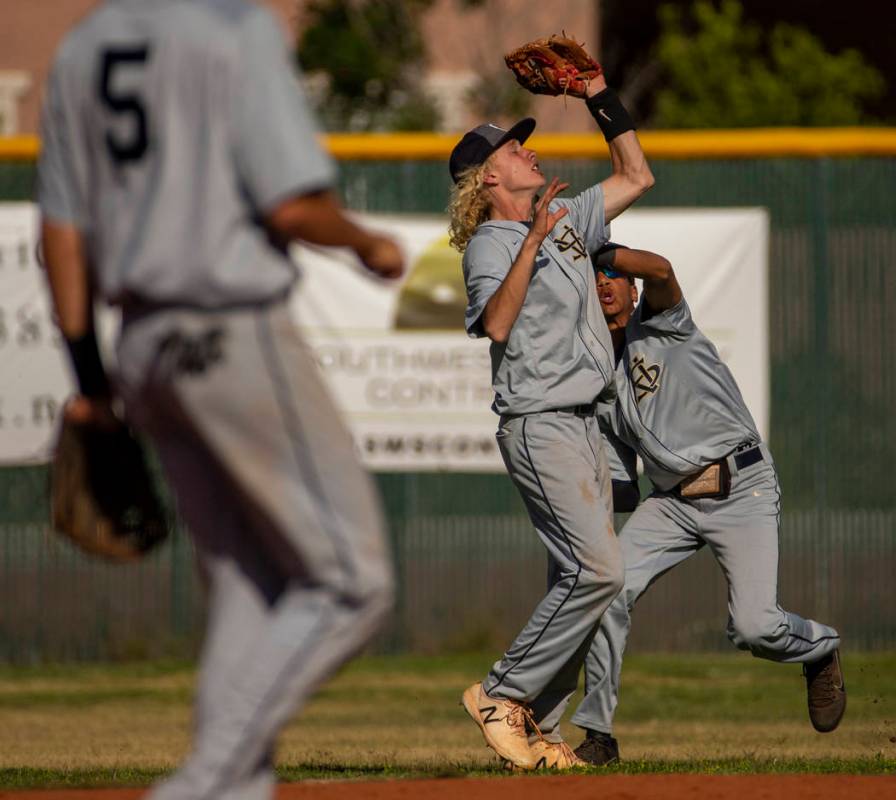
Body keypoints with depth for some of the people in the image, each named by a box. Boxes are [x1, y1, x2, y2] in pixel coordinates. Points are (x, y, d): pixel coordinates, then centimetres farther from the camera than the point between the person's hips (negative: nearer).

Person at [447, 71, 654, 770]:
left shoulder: (565, 220, 16)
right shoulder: (491, 244, -8)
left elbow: (636, 177, 25)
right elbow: (496, 324, -24)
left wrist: (602, 97, 18)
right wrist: (531, 241, -28)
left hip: (584, 425, 9)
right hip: (540, 428, -9)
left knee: (582, 579, 5)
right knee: (597, 570, -17)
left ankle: (539, 729, 7)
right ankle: (502, 696, -9)